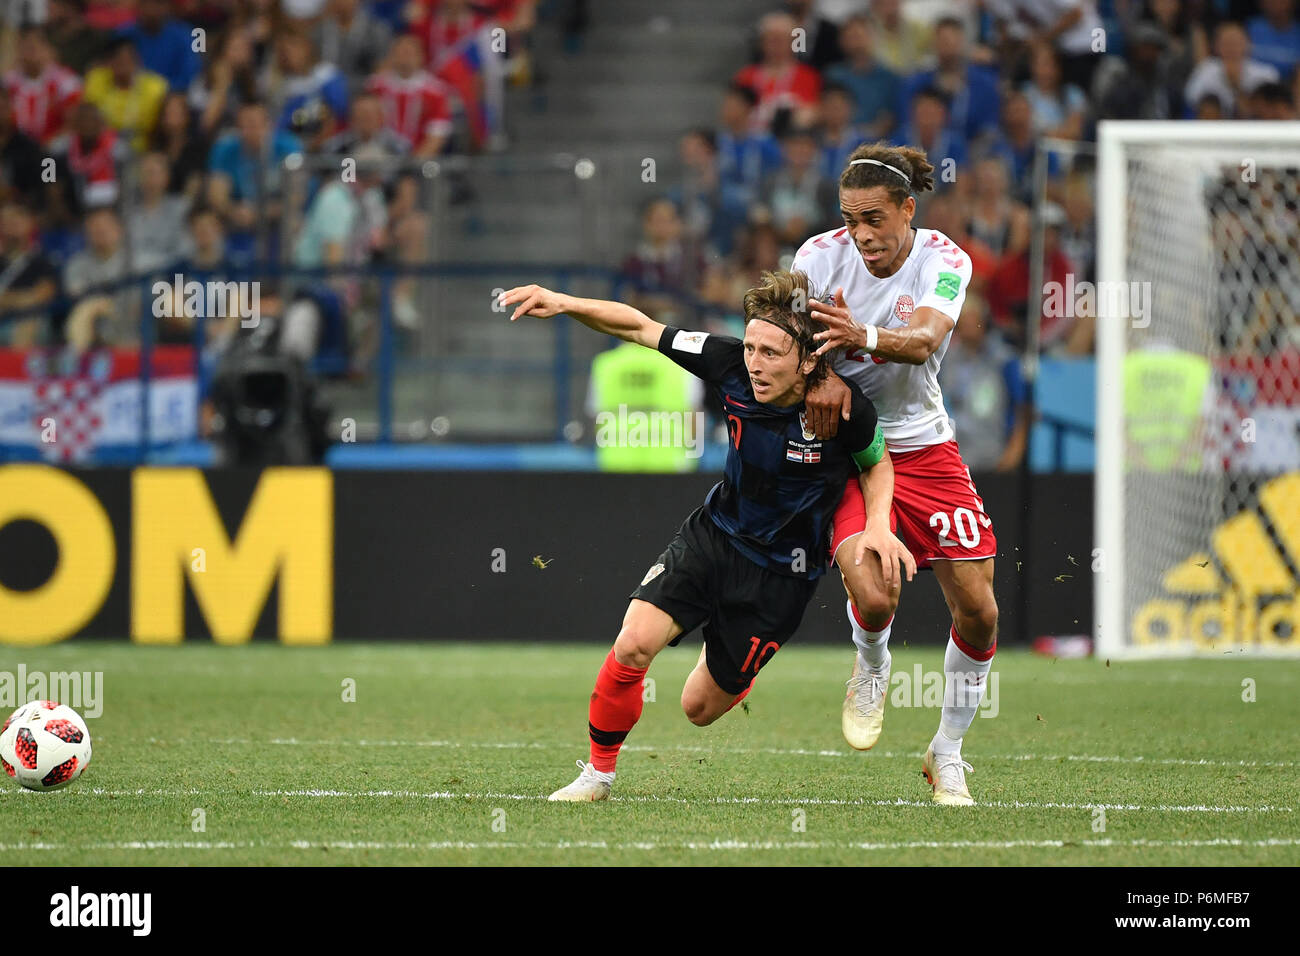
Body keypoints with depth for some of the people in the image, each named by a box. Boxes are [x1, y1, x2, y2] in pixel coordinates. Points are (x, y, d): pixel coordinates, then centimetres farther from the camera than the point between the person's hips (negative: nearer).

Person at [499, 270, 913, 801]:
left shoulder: (846, 410, -24)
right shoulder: (732, 366, -18)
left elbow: (877, 461, -1)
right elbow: (639, 327, -10)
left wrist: (878, 525, -19)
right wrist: (565, 304, -23)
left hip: (781, 572, -2)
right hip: (714, 533, 2)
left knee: (701, 707, 5)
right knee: (634, 644, -19)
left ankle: (741, 673, 43)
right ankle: (599, 771, 4)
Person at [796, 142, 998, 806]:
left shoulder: (943, 260, -11)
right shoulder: (820, 255, -10)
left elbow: (924, 340, -29)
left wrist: (864, 336, -49)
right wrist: (819, 376, -35)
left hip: (923, 445, 2)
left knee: (978, 612, -3)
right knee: (872, 597, -25)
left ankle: (947, 753, 20)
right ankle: (870, 672, 13)